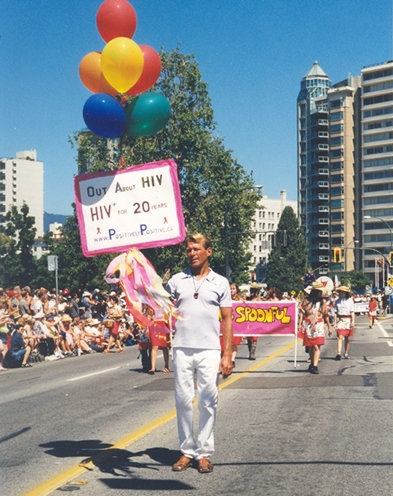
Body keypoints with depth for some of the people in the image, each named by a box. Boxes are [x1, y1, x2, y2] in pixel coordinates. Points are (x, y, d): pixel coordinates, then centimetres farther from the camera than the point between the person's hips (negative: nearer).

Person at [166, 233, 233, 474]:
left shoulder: (220, 282, 5)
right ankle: (187, 450, 15)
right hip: (182, 350, 1)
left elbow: (227, 320, 4)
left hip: (209, 351, -1)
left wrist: (228, 355, -2)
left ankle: (204, 452, 10)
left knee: (208, 401, 2)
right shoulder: (177, 280, 8)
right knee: (183, 400, 5)